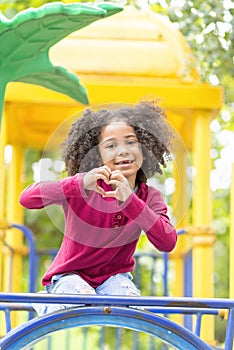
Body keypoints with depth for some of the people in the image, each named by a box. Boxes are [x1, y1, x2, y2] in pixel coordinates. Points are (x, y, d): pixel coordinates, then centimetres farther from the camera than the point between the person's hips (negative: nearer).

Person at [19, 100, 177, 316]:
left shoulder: (150, 198, -7)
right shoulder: (85, 186, -15)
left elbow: (168, 243, -25)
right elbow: (27, 198, -29)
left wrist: (130, 201, -37)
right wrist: (80, 184, -44)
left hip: (114, 276, 2)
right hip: (71, 274, -2)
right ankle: (48, 305, -1)